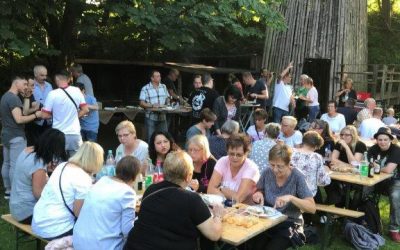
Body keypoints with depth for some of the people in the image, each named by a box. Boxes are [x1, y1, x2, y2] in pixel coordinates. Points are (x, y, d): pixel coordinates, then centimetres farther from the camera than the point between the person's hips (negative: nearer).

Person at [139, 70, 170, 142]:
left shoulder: (164, 87, 10)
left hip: (162, 117, 4)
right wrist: (152, 105, -22)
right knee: (151, 138, 1)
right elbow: (142, 103, -8)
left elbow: (167, 98, 19)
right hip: (151, 118, -4)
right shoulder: (145, 89, -5)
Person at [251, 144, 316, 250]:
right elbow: (258, 191, 14)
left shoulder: (297, 177, -13)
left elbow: (312, 208, -16)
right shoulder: (267, 172, -3)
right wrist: (258, 194, -9)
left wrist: (291, 198, -30)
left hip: (289, 225, -3)